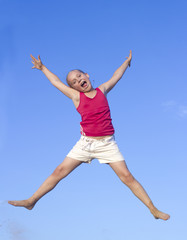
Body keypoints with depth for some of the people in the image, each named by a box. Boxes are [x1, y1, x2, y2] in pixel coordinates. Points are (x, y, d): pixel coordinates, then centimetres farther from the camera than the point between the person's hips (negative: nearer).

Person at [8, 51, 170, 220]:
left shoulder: (102, 90, 5)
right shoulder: (76, 96, 3)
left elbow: (116, 76, 23)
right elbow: (57, 82, 16)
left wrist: (127, 61, 38)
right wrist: (42, 68, 29)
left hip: (107, 144, 0)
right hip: (85, 143, 0)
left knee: (127, 177, -4)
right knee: (59, 171, 0)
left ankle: (153, 209, 2)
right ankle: (31, 201, 12)